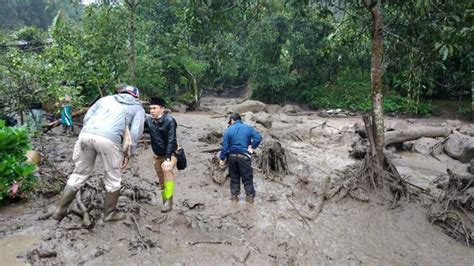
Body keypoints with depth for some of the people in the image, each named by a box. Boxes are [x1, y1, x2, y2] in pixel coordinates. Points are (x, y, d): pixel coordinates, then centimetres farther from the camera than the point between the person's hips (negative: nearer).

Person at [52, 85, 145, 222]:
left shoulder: (106, 98, 31)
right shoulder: (138, 108, 22)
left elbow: (87, 117, 20)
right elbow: (135, 132, 8)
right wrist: (129, 153, 15)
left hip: (86, 134, 4)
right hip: (109, 139, -4)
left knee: (79, 174, 20)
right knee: (113, 179, 16)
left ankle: (60, 210, 26)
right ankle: (110, 213, 29)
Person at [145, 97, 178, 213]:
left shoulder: (169, 120, -22)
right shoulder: (149, 119, -9)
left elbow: (171, 140, -27)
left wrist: (168, 159, -33)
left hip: (170, 153, -5)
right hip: (157, 155, 5)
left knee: (167, 171, -28)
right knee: (161, 180, 10)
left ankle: (169, 201, -23)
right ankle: (165, 202, 26)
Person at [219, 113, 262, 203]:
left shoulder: (229, 130, -1)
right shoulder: (248, 128, 0)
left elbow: (225, 146, -2)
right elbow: (258, 137, -11)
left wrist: (222, 159, 3)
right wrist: (252, 147, -2)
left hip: (232, 156, 1)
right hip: (244, 156, -1)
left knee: (234, 177, 15)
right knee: (247, 177, 8)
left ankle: (234, 196, 20)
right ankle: (250, 196, 12)